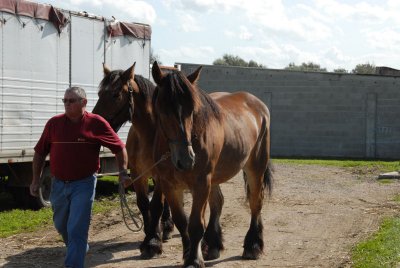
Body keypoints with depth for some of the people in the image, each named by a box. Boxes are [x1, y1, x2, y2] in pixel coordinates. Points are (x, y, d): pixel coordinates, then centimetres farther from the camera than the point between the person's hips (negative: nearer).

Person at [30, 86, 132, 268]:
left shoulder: (96, 123, -8)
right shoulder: (53, 123, 0)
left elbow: (119, 148, -1)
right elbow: (40, 153, 7)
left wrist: (123, 173, -10)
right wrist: (36, 180, 5)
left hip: (83, 184, -5)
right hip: (59, 184, 5)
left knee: (77, 230, -9)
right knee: (61, 225, 23)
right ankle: (80, 249, 50)